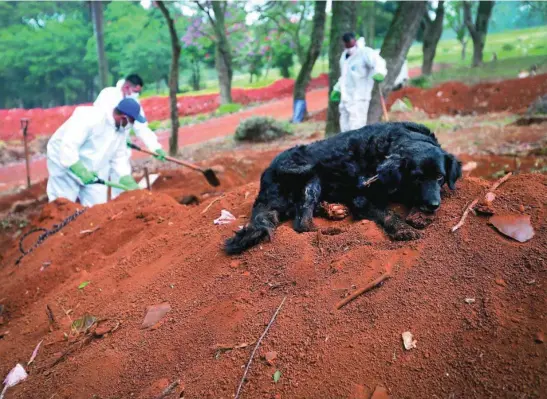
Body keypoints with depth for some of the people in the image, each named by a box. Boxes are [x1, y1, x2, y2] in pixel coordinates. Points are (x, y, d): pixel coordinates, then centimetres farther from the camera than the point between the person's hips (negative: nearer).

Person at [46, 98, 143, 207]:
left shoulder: (121, 128, -3)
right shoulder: (89, 118, -28)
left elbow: (119, 156, 4)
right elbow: (68, 146, -32)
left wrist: (127, 180, -7)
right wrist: (80, 171, -38)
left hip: (93, 173, 7)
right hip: (65, 166, -7)